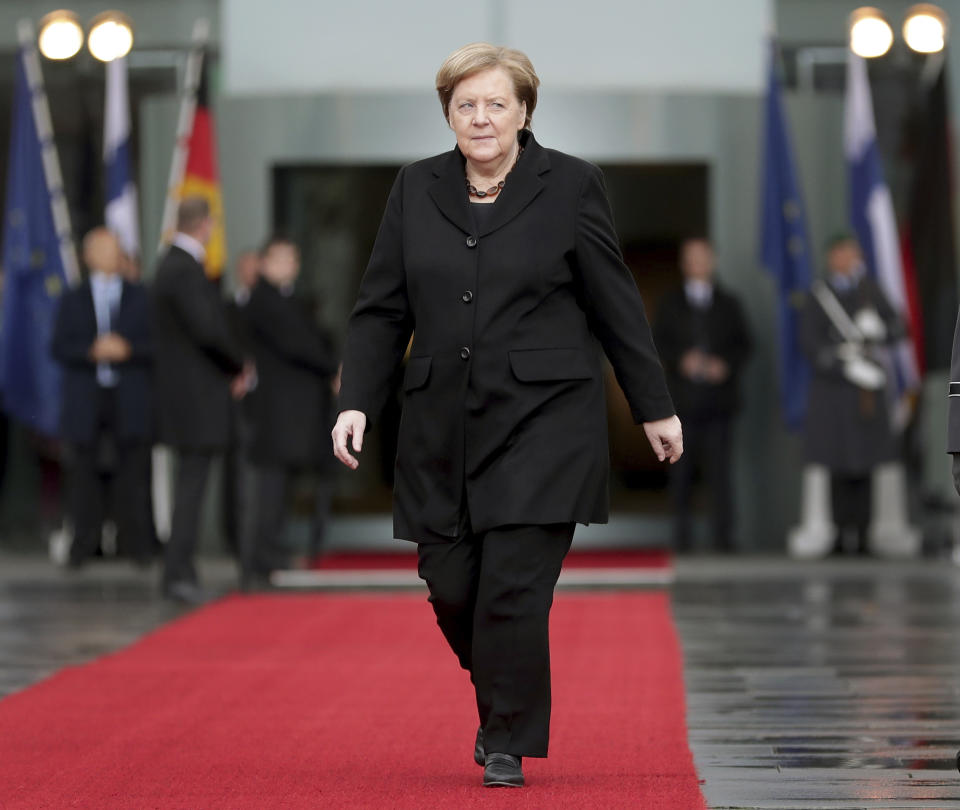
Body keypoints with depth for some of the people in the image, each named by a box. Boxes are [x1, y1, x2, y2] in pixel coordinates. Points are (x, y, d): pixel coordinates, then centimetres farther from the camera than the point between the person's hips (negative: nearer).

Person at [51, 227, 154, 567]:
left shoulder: (140, 298, 11)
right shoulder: (73, 300, 11)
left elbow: (155, 345, 4)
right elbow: (60, 348, 2)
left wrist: (127, 349, -14)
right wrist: (92, 351, -15)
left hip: (130, 400, 0)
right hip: (86, 400, 0)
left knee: (133, 473, -3)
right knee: (85, 473, 0)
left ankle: (138, 545, 2)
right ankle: (84, 545, 5)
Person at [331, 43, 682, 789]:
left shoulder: (570, 186, -2)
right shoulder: (416, 189, 7)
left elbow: (616, 305, 3)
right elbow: (382, 310, 8)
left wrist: (655, 408, 6)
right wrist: (357, 404, -2)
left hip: (541, 420, -4)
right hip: (444, 424, 4)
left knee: (514, 586, -8)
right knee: (451, 585, 5)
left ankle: (508, 743, 5)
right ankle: (498, 699, 33)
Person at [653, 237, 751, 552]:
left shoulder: (728, 304, 13)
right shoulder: (670, 304, 12)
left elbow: (742, 344, 10)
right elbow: (660, 343, 5)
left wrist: (726, 365, -8)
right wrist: (681, 360, -13)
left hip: (718, 395, 0)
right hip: (682, 396, 0)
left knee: (719, 469, -5)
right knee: (681, 469, -1)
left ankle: (723, 536, -4)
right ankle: (680, 535, 5)